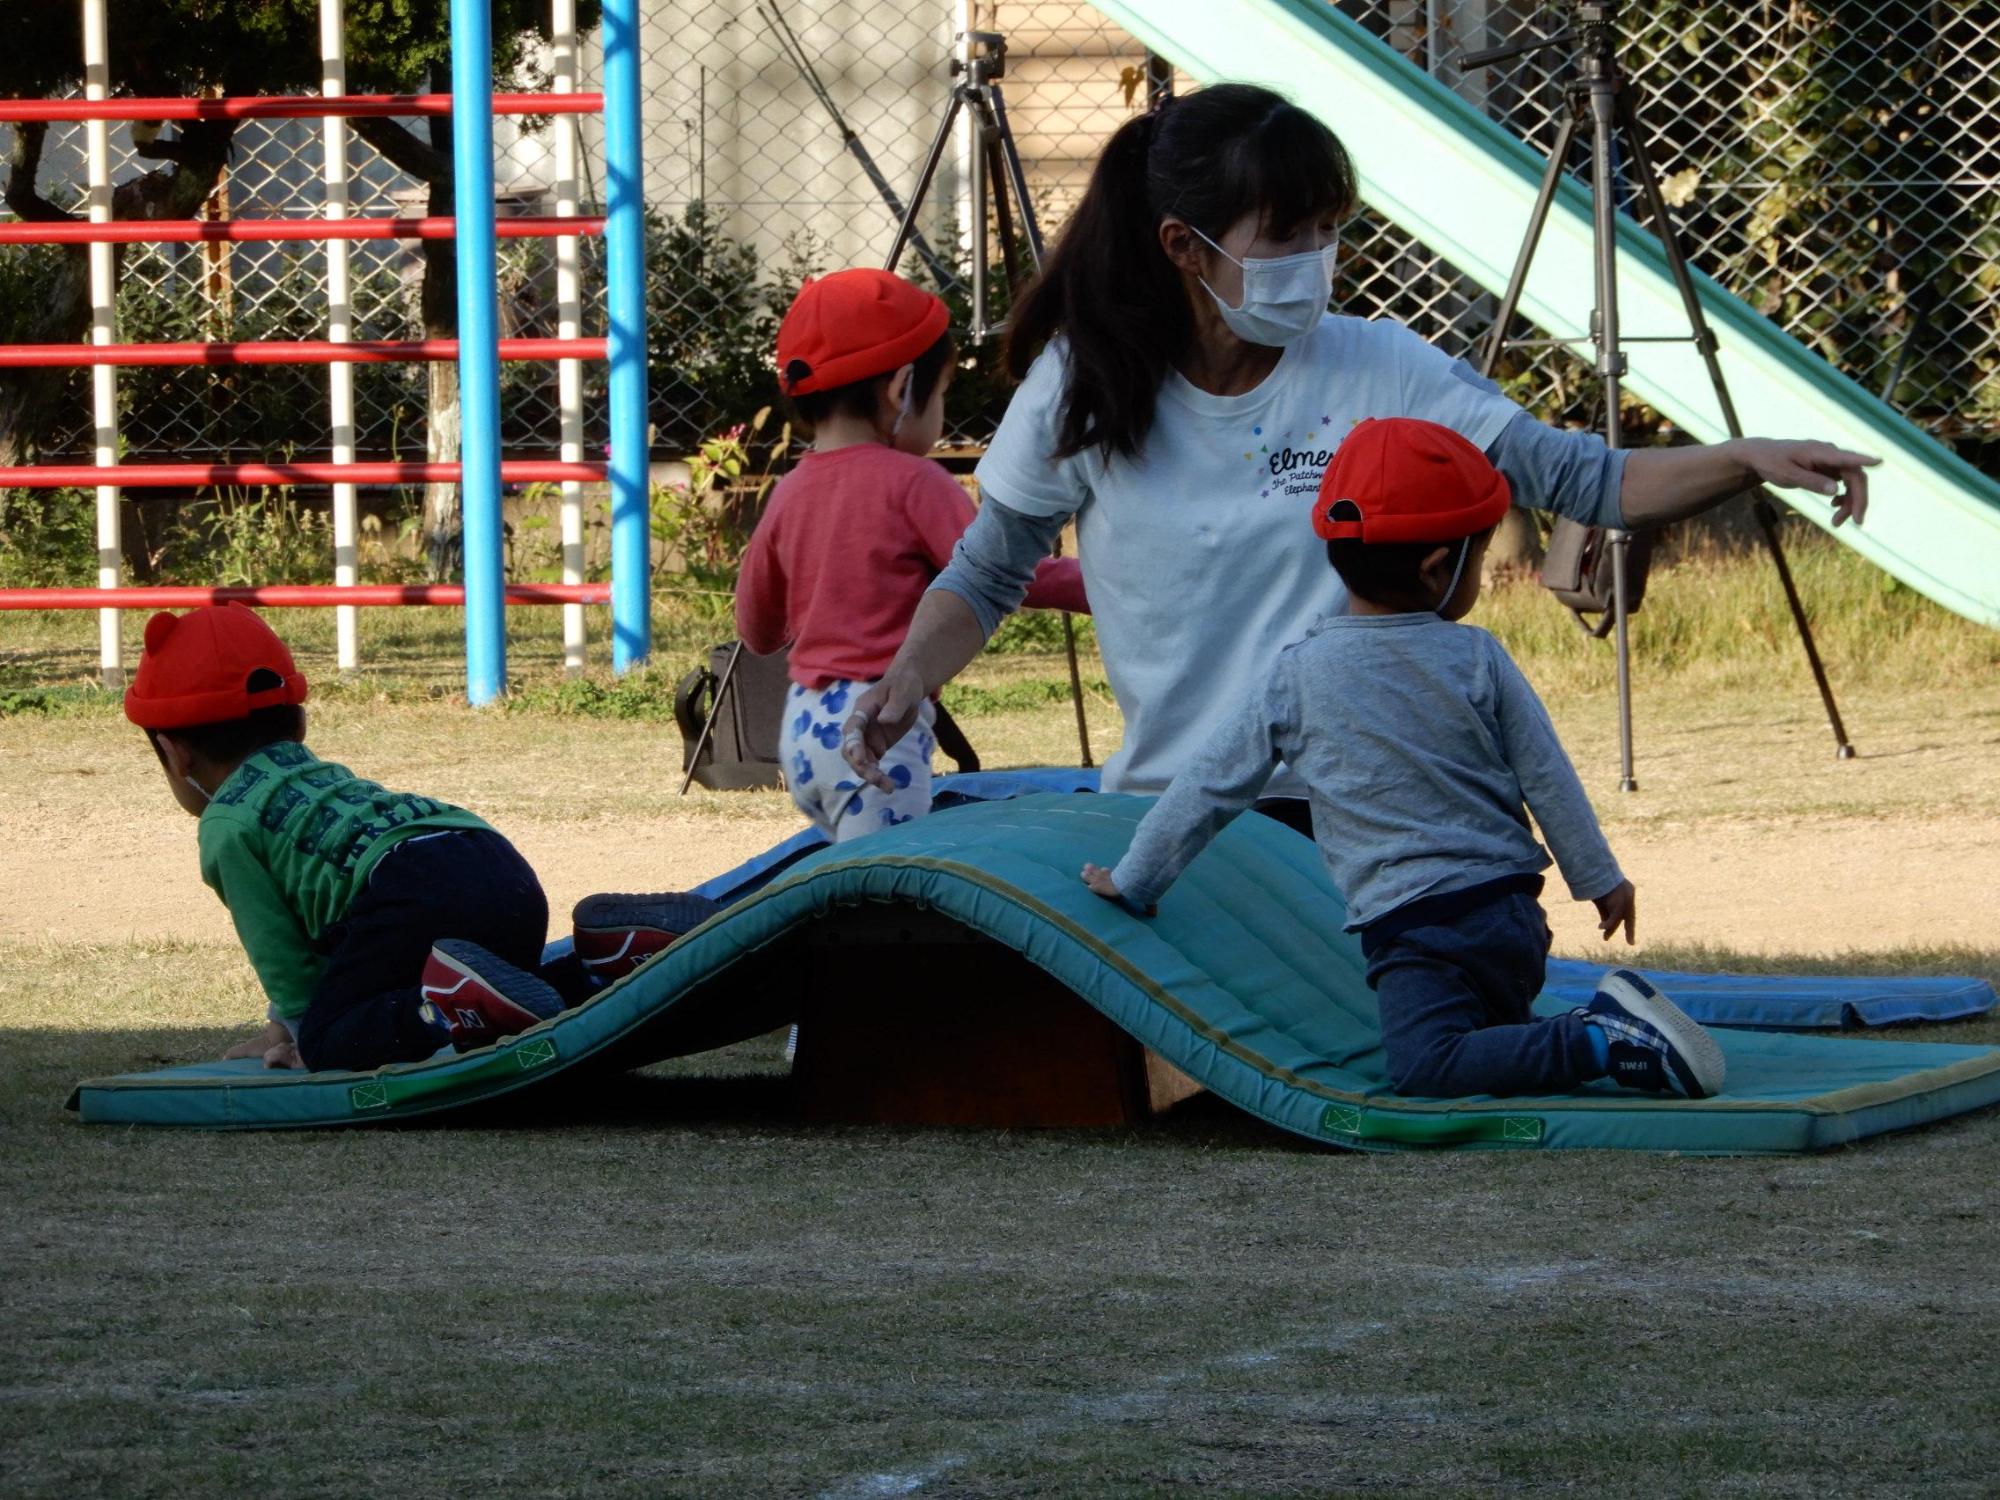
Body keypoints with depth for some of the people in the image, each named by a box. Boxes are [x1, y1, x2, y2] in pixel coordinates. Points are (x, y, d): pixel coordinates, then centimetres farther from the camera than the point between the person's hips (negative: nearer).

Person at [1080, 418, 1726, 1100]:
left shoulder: (1296, 677, -2)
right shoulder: (1478, 660, 2)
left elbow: (1208, 787, 6)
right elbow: (1548, 781, 8)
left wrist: (1132, 881, 19)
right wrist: (1600, 879, 22)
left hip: (1412, 928, -5)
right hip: (1514, 915, 5)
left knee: (1426, 1064, -20)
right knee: (1493, 1038, 25)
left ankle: (1602, 1044, -33)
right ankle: (1607, 1019, 0)